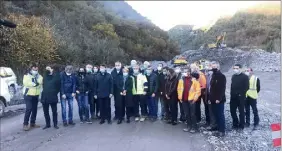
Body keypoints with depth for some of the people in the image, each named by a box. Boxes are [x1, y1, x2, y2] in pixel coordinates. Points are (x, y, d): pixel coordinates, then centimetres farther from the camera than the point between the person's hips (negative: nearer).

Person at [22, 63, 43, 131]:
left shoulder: (39, 76, 11)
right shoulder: (27, 76, -1)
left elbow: (41, 82, -6)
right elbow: (25, 83, -20)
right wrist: (35, 83, -21)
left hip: (36, 95, 5)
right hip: (28, 95, -5)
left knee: (34, 109, 8)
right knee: (28, 109, -13)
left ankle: (32, 123, 19)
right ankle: (25, 124, -5)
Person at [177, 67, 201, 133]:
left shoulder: (194, 80, -5)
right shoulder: (181, 80, 7)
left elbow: (198, 89, -6)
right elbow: (179, 89, 14)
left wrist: (195, 97, -10)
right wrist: (180, 97, 8)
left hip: (191, 99, -4)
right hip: (184, 100, 5)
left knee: (192, 114, 0)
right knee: (187, 114, 12)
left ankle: (194, 127, 11)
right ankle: (189, 126, 24)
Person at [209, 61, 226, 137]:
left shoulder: (222, 76, -10)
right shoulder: (213, 76, 15)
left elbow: (222, 88, -17)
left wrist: (219, 98, -21)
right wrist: (210, 98, 14)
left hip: (219, 100, -8)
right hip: (213, 100, 8)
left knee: (220, 115, -3)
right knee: (216, 115, 12)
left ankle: (222, 131, 4)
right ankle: (218, 127, 22)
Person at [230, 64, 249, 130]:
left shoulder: (245, 77, -5)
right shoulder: (233, 76, 14)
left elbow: (246, 87, -10)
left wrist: (241, 94, -14)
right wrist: (231, 94, 9)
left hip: (240, 97, -5)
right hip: (233, 97, 6)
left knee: (241, 112, 4)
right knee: (232, 111, 8)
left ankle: (241, 125, 16)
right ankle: (235, 124, 24)